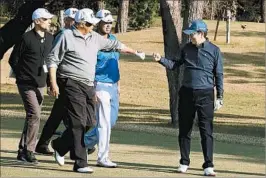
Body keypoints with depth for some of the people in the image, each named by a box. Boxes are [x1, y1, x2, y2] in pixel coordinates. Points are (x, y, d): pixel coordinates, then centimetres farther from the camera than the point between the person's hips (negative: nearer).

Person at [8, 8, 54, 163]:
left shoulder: (50, 38, 8)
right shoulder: (27, 38, -10)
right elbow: (13, 60, -4)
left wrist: (48, 78, 10)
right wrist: (23, 76, 0)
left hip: (41, 85, 7)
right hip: (27, 84, -7)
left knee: (32, 116, 11)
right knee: (35, 115, -16)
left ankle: (23, 151, 20)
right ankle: (28, 151, -9)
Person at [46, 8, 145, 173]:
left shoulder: (95, 37, 14)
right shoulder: (67, 37, -5)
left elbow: (114, 44, 29)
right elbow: (53, 60, -5)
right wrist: (54, 83, -12)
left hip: (89, 86, 7)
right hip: (72, 85, -7)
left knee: (90, 122, 5)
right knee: (78, 123, -11)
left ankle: (60, 145, 24)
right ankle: (80, 163, -9)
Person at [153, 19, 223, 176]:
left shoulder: (214, 51, -3)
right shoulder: (187, 49, 8)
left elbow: (219, 75, 0)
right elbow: (174, 65, 11)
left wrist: (220, 97, -3)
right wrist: (161, 60, -5)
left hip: (205, 94, -4)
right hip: (187, 93, 4)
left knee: (206, 131, -7)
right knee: (184, 129, 8)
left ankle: (208, 165, -5)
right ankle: (184, 163, 18)